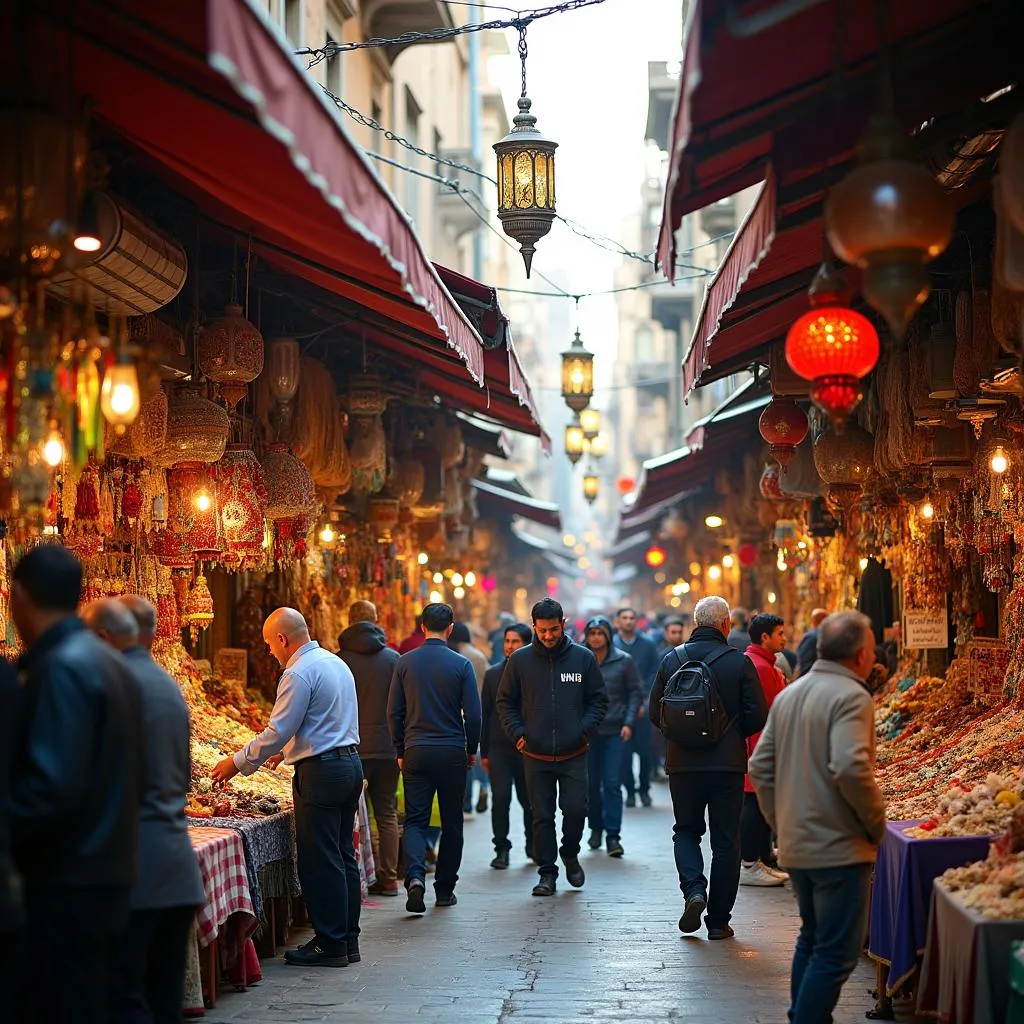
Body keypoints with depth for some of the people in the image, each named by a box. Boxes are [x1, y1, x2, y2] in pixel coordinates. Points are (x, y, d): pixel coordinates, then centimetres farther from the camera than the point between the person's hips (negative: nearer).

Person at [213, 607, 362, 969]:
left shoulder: (299, 674, -14)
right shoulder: (336, 663, 15)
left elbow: (278, 731, -16)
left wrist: (238, 762, -5)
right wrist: (289, 749, 30)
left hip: (321, 773, -9)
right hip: (350, 762, 9)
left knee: (319, 861, -3)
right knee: (343, 855, 13)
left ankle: (330, 944, 0)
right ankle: (348, 940, 17)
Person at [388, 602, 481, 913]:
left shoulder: (405, 663, 1)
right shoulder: (461, 664, -5)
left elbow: (394, 712, 2)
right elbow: (473, 713, -4)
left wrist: (400, 751, 12)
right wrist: (472, 750, 10)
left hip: (416, 751, 1)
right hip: (452, 752, -1)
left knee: (415, 820, 3)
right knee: (451, 823, 10)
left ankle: (415, 877, -21)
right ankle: (444, 890, 14)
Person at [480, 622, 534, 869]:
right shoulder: (493, 674, 9)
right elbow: (485, 714, 9)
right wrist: (484, 751, 7)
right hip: (499, 747, 1)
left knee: (529, 800, 7)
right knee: (501, 798, -7)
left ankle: (533, 845, 26)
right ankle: (502, 849, 2)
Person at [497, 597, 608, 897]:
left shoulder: (583, 658, 1)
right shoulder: (520, 660, 1)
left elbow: (598, 699, 8)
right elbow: (505, 702, 9)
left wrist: (586, 729, -6)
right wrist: (517, 733, -4)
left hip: (574, 755, 0)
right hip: (536, 756, 1)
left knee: (576, 809, -6)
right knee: (542, 816, 4)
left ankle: (570, 855, 22)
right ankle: (547, 872, 15)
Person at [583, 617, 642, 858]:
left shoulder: (623, 661, -1)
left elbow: (636, 693, 3)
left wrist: (628, 722, -7)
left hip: (614, 731, -2)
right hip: (587, 731, 2)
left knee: (612, 783, -7)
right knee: (592, 782, 9)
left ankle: (613, 835, -5)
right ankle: (596, 827, 26)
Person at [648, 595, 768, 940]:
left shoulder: (672, 660, 0)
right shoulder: (739, 663, -7)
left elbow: (655, 714, 3)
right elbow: (757, 716, -8)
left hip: (683, 764, 2)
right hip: (728, 764, -2)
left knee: (686, 830, 19)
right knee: (725, 841, 7)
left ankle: (694, 889, -6)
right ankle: (718, 921, 9)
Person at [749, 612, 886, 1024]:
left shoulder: (789, 695, 11)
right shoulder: (850, 696, -15)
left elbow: (760, 766, 13)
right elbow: (850, 767, -28)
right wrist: (876, 821, -13)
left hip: (795, 846, 9)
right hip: (839, 847, -9)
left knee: (811, 939, 22)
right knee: (836, 954, -3)